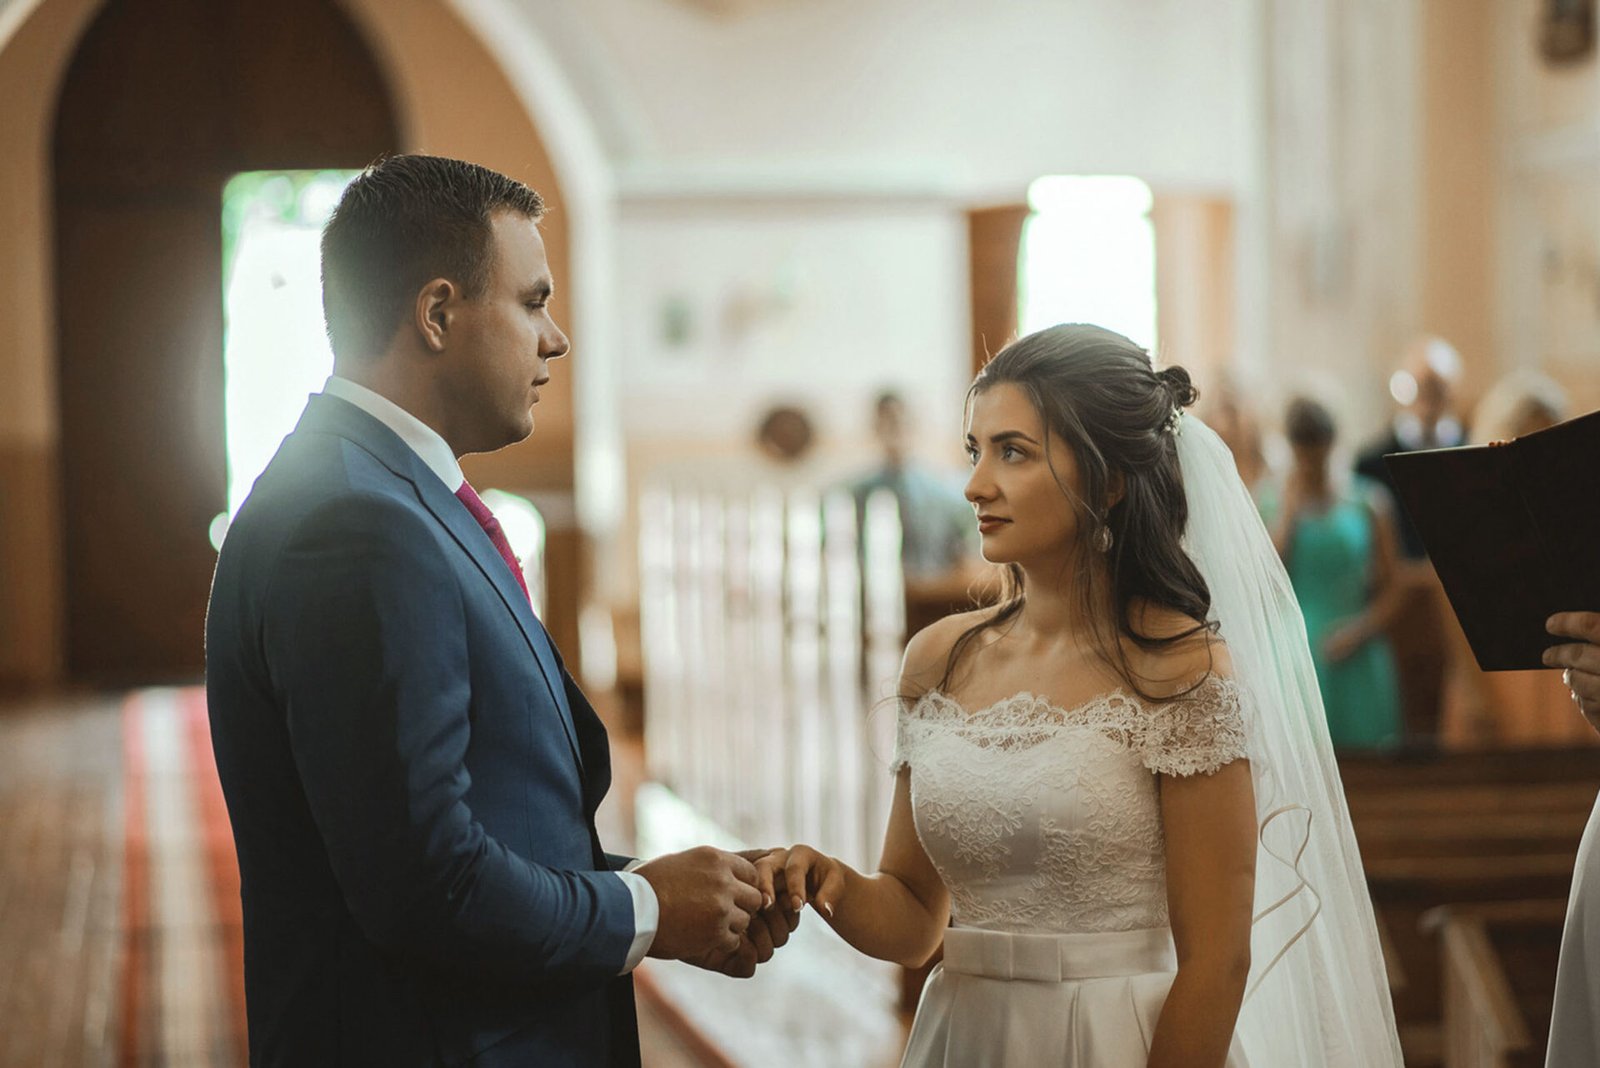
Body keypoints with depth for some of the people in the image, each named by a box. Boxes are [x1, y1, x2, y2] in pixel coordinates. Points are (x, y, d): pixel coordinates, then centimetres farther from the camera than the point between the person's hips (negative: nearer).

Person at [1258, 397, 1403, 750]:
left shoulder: (1368, 503, 7)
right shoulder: (1267, 503, 6)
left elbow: (1390, 591, 6)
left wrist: (1359, 630, -11)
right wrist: (1288, 512, -6)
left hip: (1355, 665, 1)